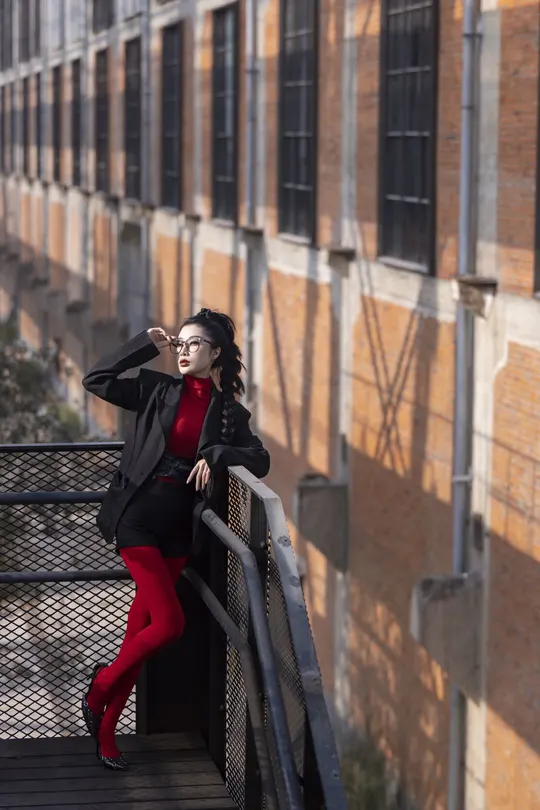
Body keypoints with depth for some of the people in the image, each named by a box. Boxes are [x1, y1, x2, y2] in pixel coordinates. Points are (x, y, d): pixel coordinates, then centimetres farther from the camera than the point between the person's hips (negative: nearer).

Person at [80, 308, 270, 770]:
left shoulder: (229, 413, 7)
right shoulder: (158, 390, 3)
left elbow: (261, 462, 1)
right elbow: (97, 380, 0)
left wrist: (217, 455, -15)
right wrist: (147, 346, -2)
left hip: (179, 525, 3)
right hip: (138, 515, -3)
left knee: (141, 627, 7)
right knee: (169, 623, -14)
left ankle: (106, 728, 17)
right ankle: (102, 685, 10)